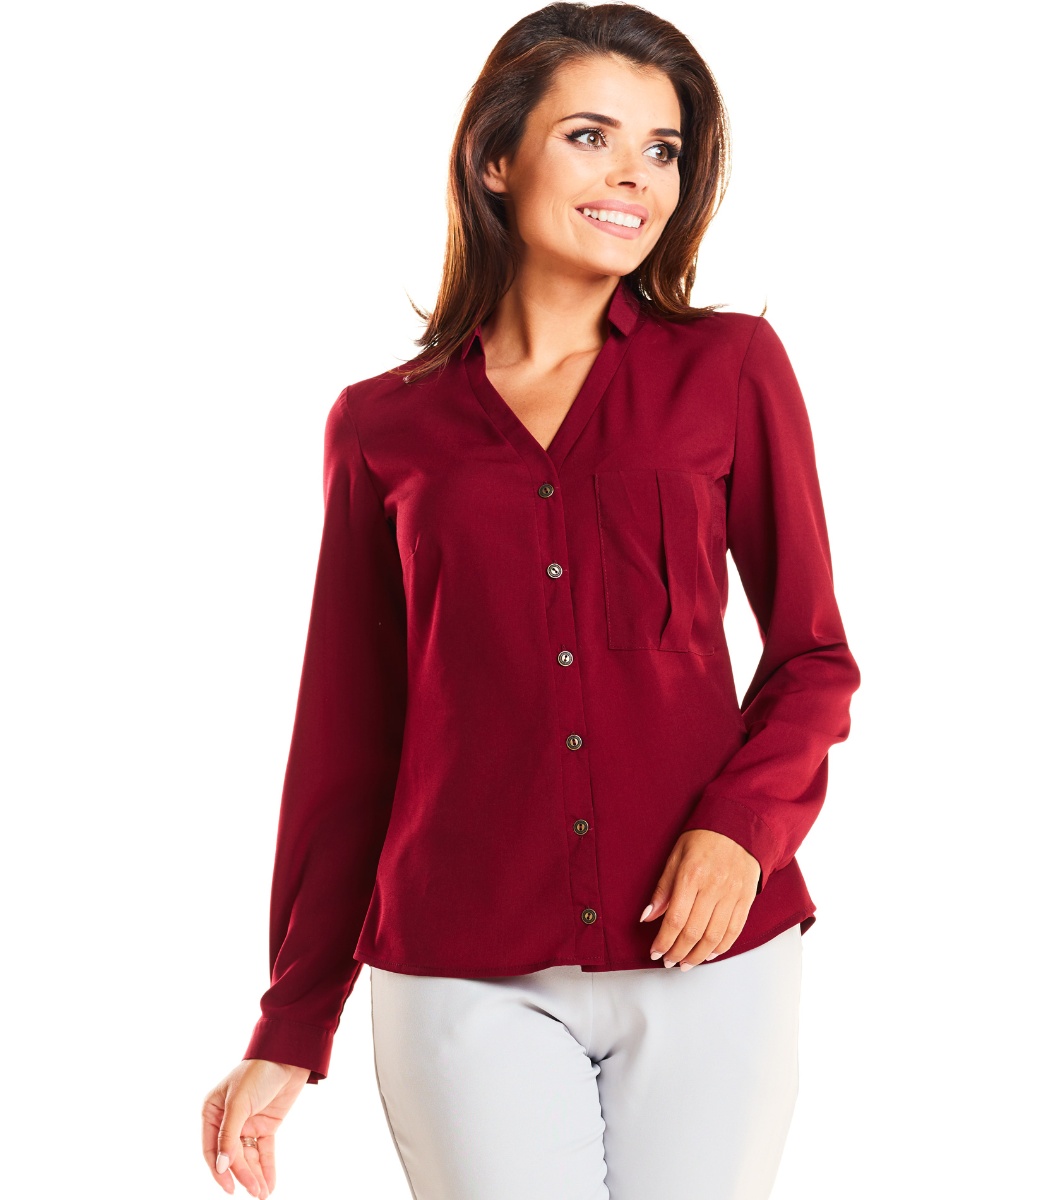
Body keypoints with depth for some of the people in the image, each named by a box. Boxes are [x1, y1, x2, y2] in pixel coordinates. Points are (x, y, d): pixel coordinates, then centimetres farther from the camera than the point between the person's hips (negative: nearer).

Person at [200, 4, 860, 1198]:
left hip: (705, 958, 1)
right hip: (467, 978, 0)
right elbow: (347, 739, 8)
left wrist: (743, 825, -13)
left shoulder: (729, 369, 4)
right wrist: (289, 1032, 8)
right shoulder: (382, 426, 5)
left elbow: (812, 654, 8)